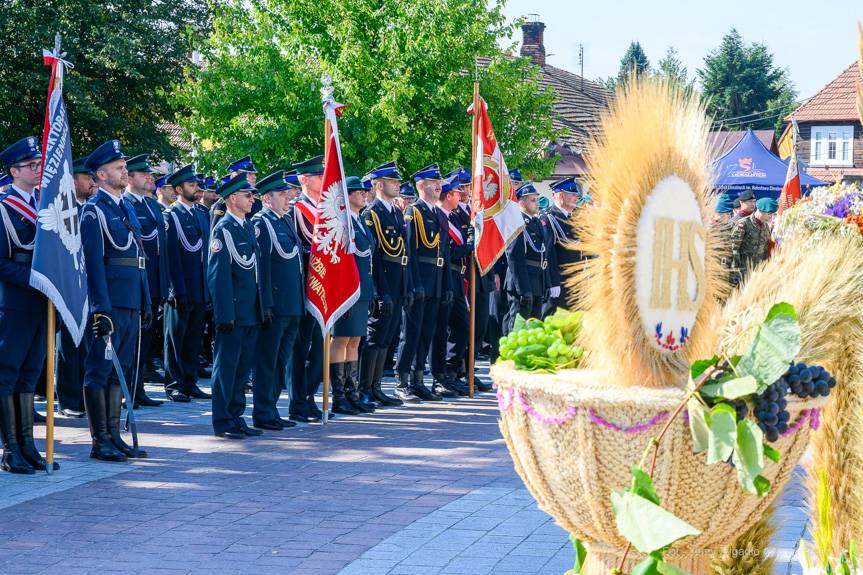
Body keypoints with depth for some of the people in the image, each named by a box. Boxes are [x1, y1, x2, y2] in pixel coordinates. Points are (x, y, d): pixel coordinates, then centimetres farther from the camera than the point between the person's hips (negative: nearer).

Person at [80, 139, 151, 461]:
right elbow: (93, 263, -15)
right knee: (99, 371, -2)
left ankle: (114, 436, 18)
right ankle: (101, 442, 2)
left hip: (130, 305, 8)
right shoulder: (94, 211, -8)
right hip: (108, 306, -8)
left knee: (121, 371, 11)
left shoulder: (126, 208, 17)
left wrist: (146, 303, 16)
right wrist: (102, 310, -20)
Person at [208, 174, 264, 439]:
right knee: (226, 366, -1)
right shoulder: (224, 229, -12)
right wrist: (225, 314, -20)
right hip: (233, 312, -8)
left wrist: (261, 308, 15)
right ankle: (222, 422, 5)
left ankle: (236, 417, 21)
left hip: (251, 312, 8)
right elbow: (218, 275, -16)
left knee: (243, 367, 13)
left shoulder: (249, 227, 14)